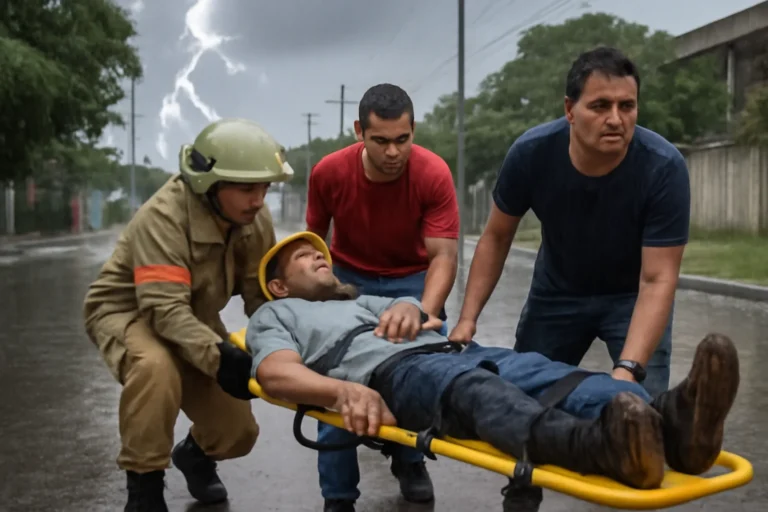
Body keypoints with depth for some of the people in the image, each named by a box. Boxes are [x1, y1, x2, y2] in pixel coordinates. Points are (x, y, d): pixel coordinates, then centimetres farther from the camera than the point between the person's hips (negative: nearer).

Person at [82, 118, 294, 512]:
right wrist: (218, 355, -55)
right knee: (155, 366, -41)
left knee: (237, 432, -1)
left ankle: (194, 453, 37)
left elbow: (261, 295, -9)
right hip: (129, 312, -5)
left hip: (194, 320, 6)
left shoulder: (255, 219, -13)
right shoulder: (163, 217, -33)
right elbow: (166, 310, -40)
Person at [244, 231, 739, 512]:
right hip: (390, 371, -6)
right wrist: (344, 389, -19)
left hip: (454, 350, 6)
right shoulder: (276, 314, 25)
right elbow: (277, 372, 2)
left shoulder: (363, 301, 43)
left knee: (550, 374, -26)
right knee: (477, 392, -38)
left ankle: (671, 422, -54)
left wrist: (407, 307, 0)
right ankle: (601, 445, -68)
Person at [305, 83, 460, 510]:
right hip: (347, 278, 1)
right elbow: (315, 235, -3)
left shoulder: (434, 174, -26)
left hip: (411, 280, 0)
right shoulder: (328, 172, -21)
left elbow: (444, 255, -28)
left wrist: (425, 313, -44)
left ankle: (409, 460, 20)